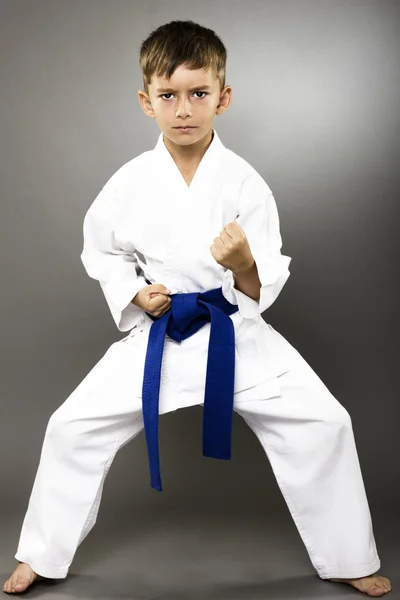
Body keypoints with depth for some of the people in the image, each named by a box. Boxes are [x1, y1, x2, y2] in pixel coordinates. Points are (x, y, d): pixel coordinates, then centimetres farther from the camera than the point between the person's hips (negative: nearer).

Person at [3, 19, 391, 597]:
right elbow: (101, 250, 9)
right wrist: (134, 294, -8)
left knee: (322, 423, -9)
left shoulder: (243, 182, -11)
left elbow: (262, 291, -9)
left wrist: (245, 264, -31)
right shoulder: (131, 182, -7)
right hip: (158, 333, 1)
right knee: (74, 427, -3)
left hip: (235, 332, -1)